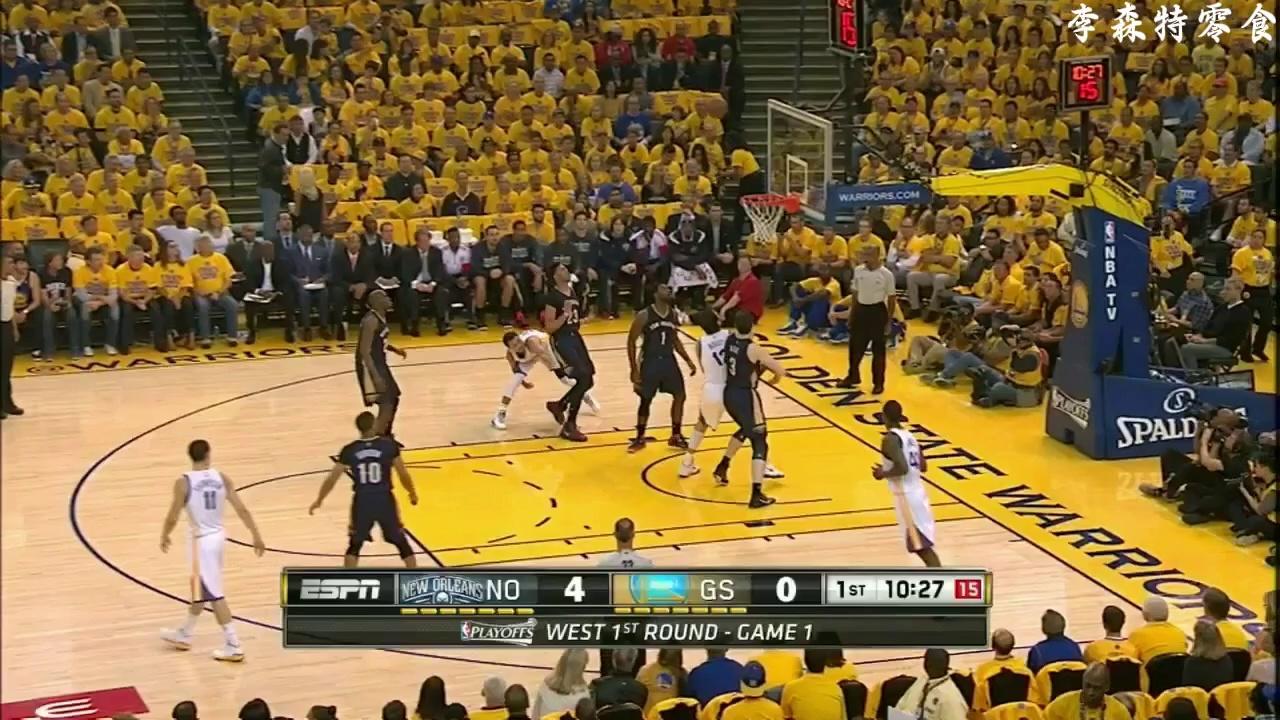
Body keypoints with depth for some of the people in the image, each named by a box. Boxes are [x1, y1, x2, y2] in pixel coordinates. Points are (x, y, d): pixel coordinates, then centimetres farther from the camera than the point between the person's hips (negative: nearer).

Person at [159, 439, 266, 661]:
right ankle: (184, 635, 38)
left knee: (214, 594, -2)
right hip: (218, 536, 7)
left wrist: (164, 536, 8)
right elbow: (241, 509, -4)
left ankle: (233, 646, -1)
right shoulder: (221, 478, -2)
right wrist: (256, 536, 1)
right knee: (200, 588, 22)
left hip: (202, 541, -7)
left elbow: (172, 518, -11)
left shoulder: (183, 483, -15)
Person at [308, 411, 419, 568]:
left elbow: (332, 478, 2)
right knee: (402, 544, 13)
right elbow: (403, 474, 0)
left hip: (362, 502, 1)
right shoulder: (389, 445, -6)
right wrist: (412, 493, 19)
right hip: (384, 501, -1)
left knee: (354, 545, 19)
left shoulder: (349, 450, -3)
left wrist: (319, 500, 17)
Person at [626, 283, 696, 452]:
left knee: (680, 396, 6)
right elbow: (631, 341, -10)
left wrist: (688, 360, 9)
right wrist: (634, 369, -14)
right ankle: (639, 438, 19)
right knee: (645, 401, 3)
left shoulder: (673, 314, 2)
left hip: (668, 360, 5)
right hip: (650, 362, -5)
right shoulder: (644, 316, -16)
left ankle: (676, 436, 20)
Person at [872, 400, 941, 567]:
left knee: (921, 546, -7)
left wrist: (883, 473, -8)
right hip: (917, 492, 9)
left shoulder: (890, 438, -15)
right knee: (922, 545, 17)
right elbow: (922, 466, 17)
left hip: (906, 496, -9)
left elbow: (902, 468, -26)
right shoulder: (909, 436, 12)